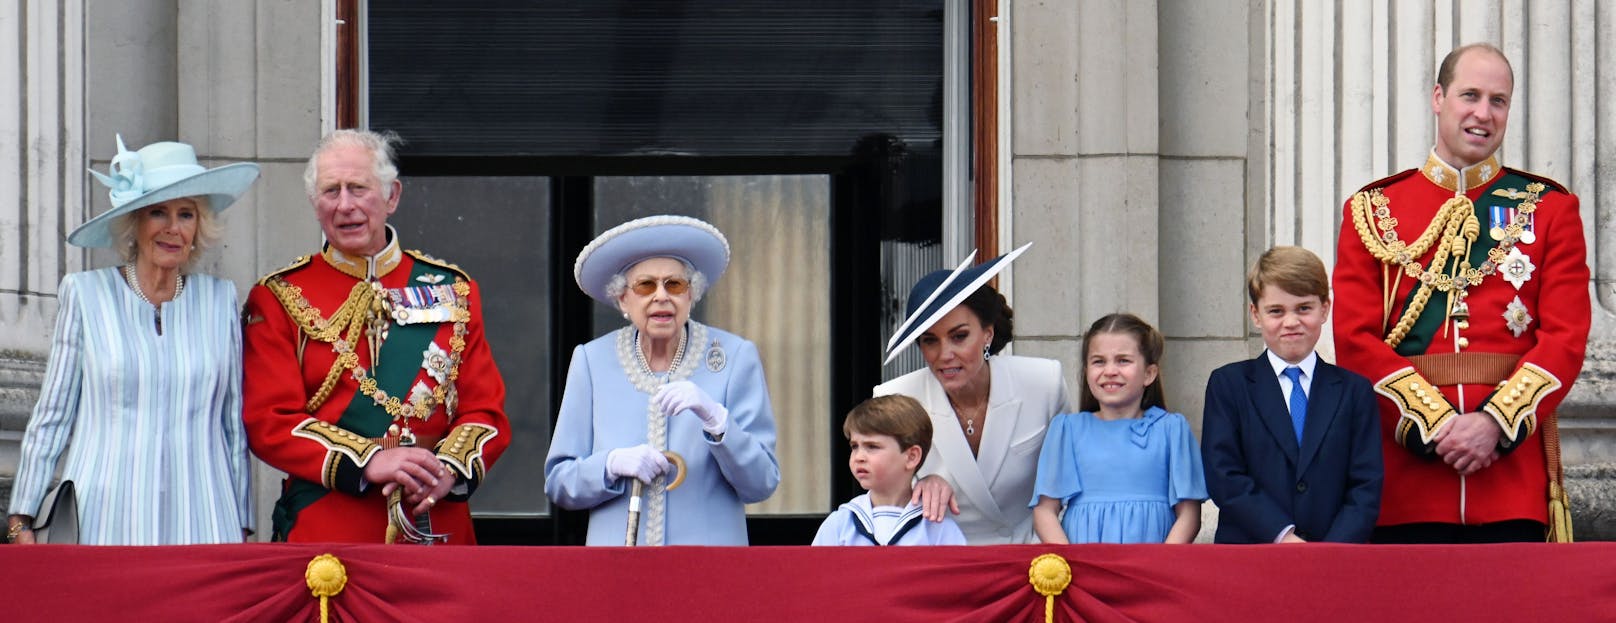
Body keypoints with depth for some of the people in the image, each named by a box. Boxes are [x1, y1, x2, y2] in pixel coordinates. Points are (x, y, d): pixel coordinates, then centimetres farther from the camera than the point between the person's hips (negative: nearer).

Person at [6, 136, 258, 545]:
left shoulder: (221, 300, 11)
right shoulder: (84, 295, 5)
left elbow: (236, 423, 14)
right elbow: (51, 418, 7)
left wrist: (243, 527, 12)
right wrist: (21, 521, 4)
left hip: (202, 526, 2)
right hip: (103, 524, -2)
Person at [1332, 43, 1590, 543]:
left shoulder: (1550, 209, 10)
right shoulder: (1373, 210, 9)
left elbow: (1566, 338, 1)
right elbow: (1356, 341, 1)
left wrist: (1495, 422, -13)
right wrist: (1434, 425, -11)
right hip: (1406, 466, 0)